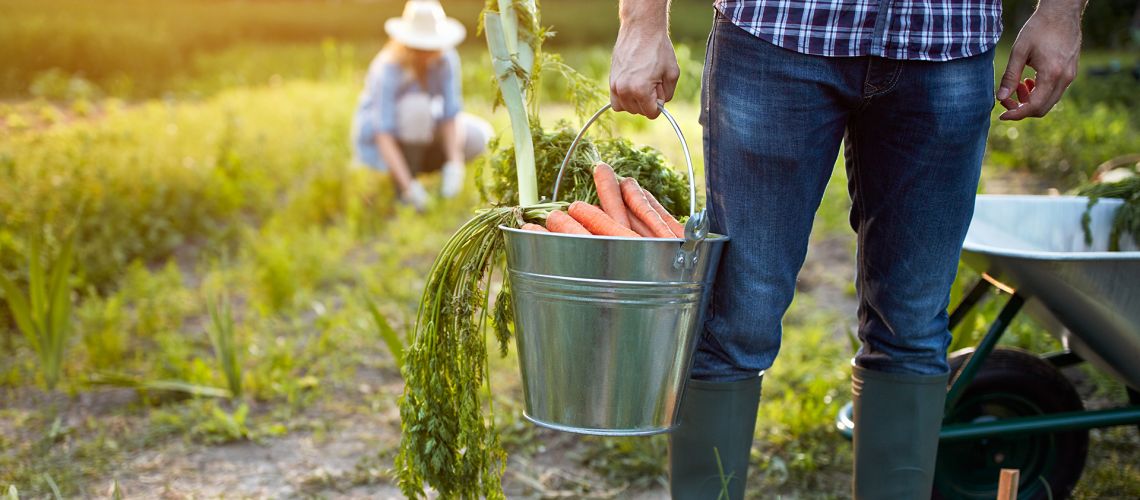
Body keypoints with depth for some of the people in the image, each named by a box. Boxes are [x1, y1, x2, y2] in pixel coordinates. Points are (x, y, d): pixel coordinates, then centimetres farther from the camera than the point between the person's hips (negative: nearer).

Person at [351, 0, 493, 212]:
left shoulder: (447, 59, -17)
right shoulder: (388, 70, -31)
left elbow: (451, 117, -20)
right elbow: (384, 136, -34)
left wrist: (454, 166, -34)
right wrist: (408, 186, -41)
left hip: (421, 135, 5)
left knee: (480, 136, -15)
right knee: (417, 107, -34)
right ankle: (402, 187, -19)